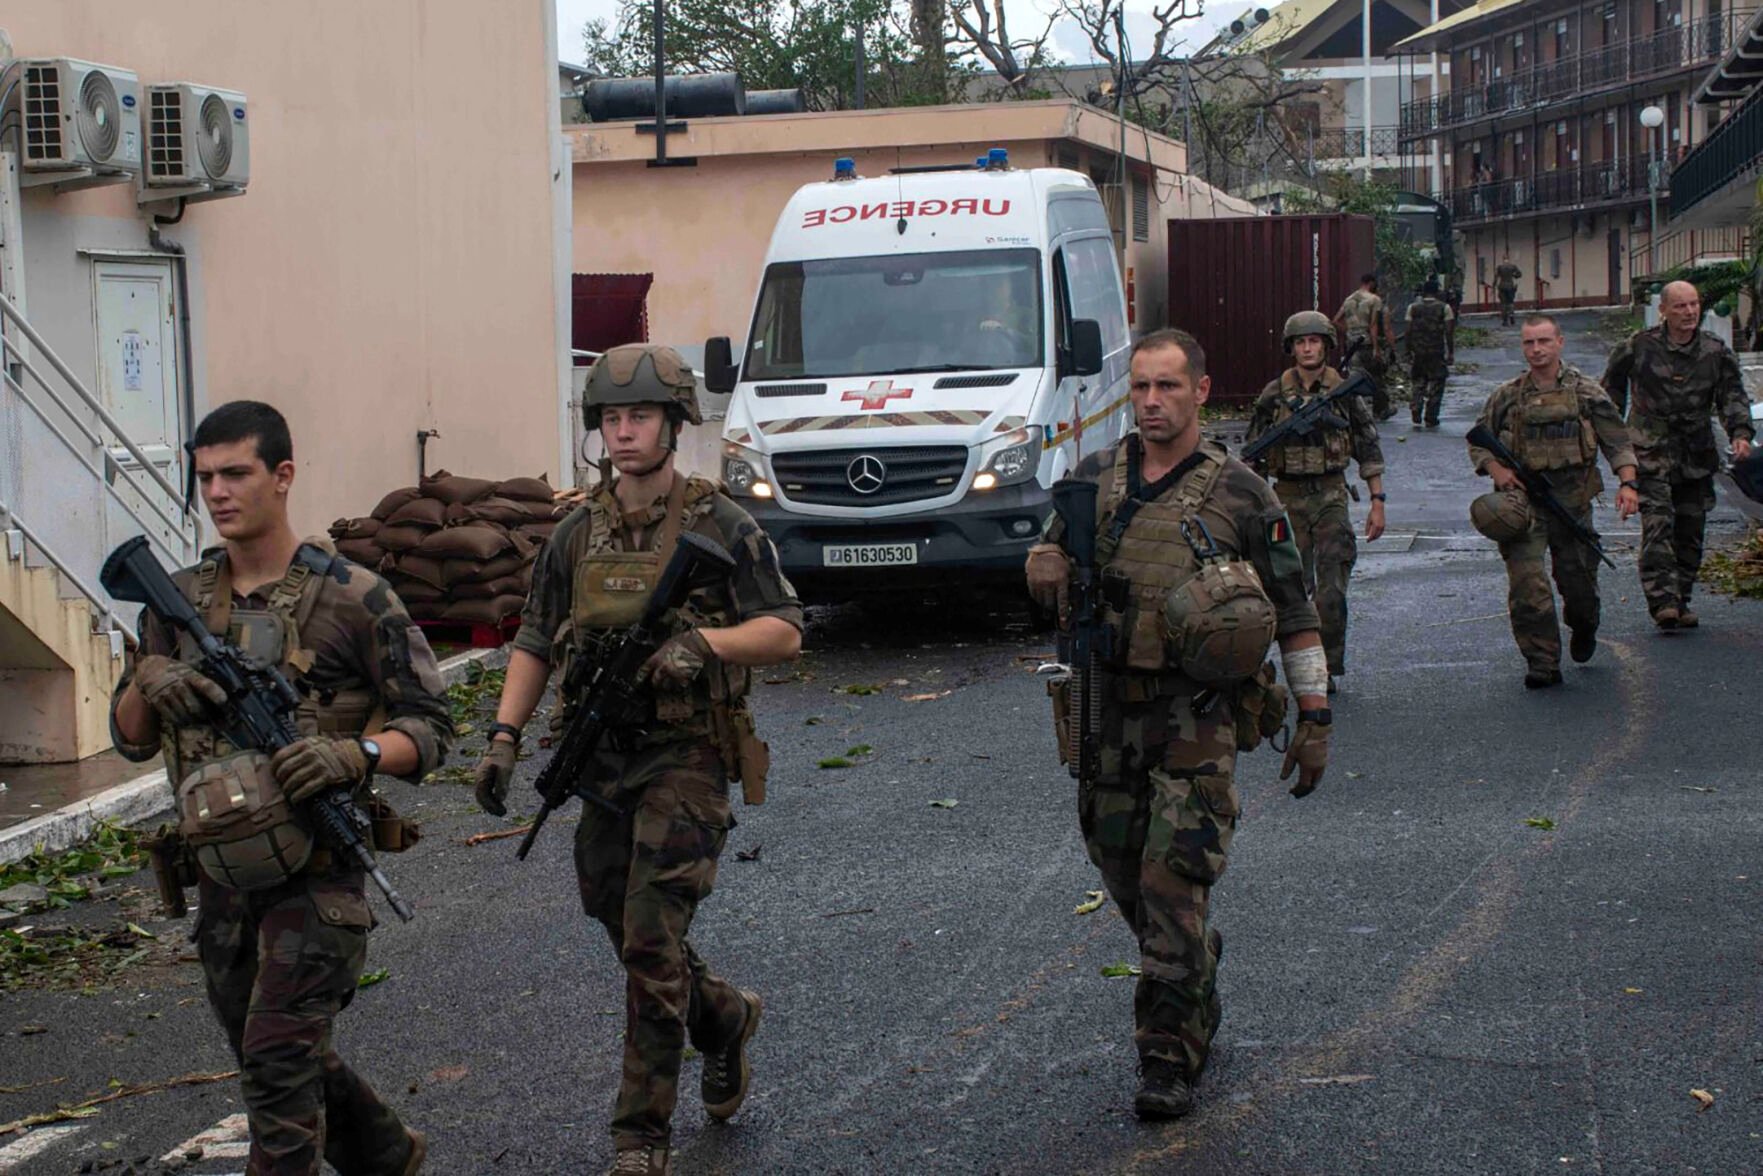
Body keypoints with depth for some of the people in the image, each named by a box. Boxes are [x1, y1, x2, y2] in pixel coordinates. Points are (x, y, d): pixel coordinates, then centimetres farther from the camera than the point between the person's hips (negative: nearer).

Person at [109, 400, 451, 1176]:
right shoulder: (179, 601, 6)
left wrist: (356, 755, -26)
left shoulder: (351, 599, -9)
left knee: (277, 1063, -14)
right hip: (222, 880, 6)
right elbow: (129, 738, 8)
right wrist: (150, 685, -15)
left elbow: (430, 727, -6)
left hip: (314, 876, -6)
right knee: (283, 1063, 19)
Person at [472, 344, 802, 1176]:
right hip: (603, 761, 6)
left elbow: (785, 632, -9)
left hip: (687, 760, -5)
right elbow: (534, 643, 12)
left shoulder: (720, 527, -6)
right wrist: (504, 736, 0)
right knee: (623, 933, 15)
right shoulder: (578, 535, 7)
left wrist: (701, 643, -26)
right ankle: (723, 1017, 44)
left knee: (651, 946, -10)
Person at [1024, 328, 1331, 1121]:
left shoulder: (1239, 494, -2)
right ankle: (1197, 990, 39)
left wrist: (1314, 718, 0)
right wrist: (1047, 568, -5)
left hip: (1193, 715, -4)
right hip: (1104, 706, 4)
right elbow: (1048, 558, 21)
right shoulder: (1093, 479, 8)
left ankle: (1169, 1056, -1)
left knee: (1174, 879, -9)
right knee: (1122, 871, 13)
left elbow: (1293, 610, 3)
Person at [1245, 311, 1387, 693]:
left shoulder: (1344, 392, 2)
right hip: (1288, 498, 1)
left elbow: (1369, 448, 6)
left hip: (1331, 496, -1)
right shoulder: (1273, 395, 2)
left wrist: (1377, 502, 2)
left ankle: (1328, 667, -1)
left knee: (1332, 588, -8)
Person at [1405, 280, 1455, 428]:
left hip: (1418, 351, 2)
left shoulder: (1413, 307, 2)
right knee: (1436, 385, 6)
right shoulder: (1444, 308, -3)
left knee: (1419, 383, 13)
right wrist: (1451, 352, 0)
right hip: (1437, 352, -2)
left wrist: (1409, 351, 9)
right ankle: (1430, 420, 5)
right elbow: (1448, 332, -6)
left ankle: (1416, 417, 0)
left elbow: (1409, 331, 2)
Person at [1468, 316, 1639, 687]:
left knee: (1578, 578, 11)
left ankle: (1584, 629, 44)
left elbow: (1617, 441, 4)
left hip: (1572, 500, 0)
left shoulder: (1585, 392, 4)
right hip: (1523, 500, 0)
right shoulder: (1507, 396, 6)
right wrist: (1496, 469, -4)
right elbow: (1478, 442, 15)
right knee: (1526, 584, -13)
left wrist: (1628, 483, -10)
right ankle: (1542, 662, -7)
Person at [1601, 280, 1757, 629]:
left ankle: (1680, 602, 19)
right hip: (1651, 454, -3)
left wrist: (1741, 433, -15)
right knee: (1658, 524, -16)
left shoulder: (1716, 353, 3)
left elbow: (1733, 396, 2)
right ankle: (1663, 601, -19)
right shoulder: (1639, 348, -3)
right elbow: (1612, 386, 13)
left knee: (1690, 532, 8)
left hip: (1696, 457, 4)